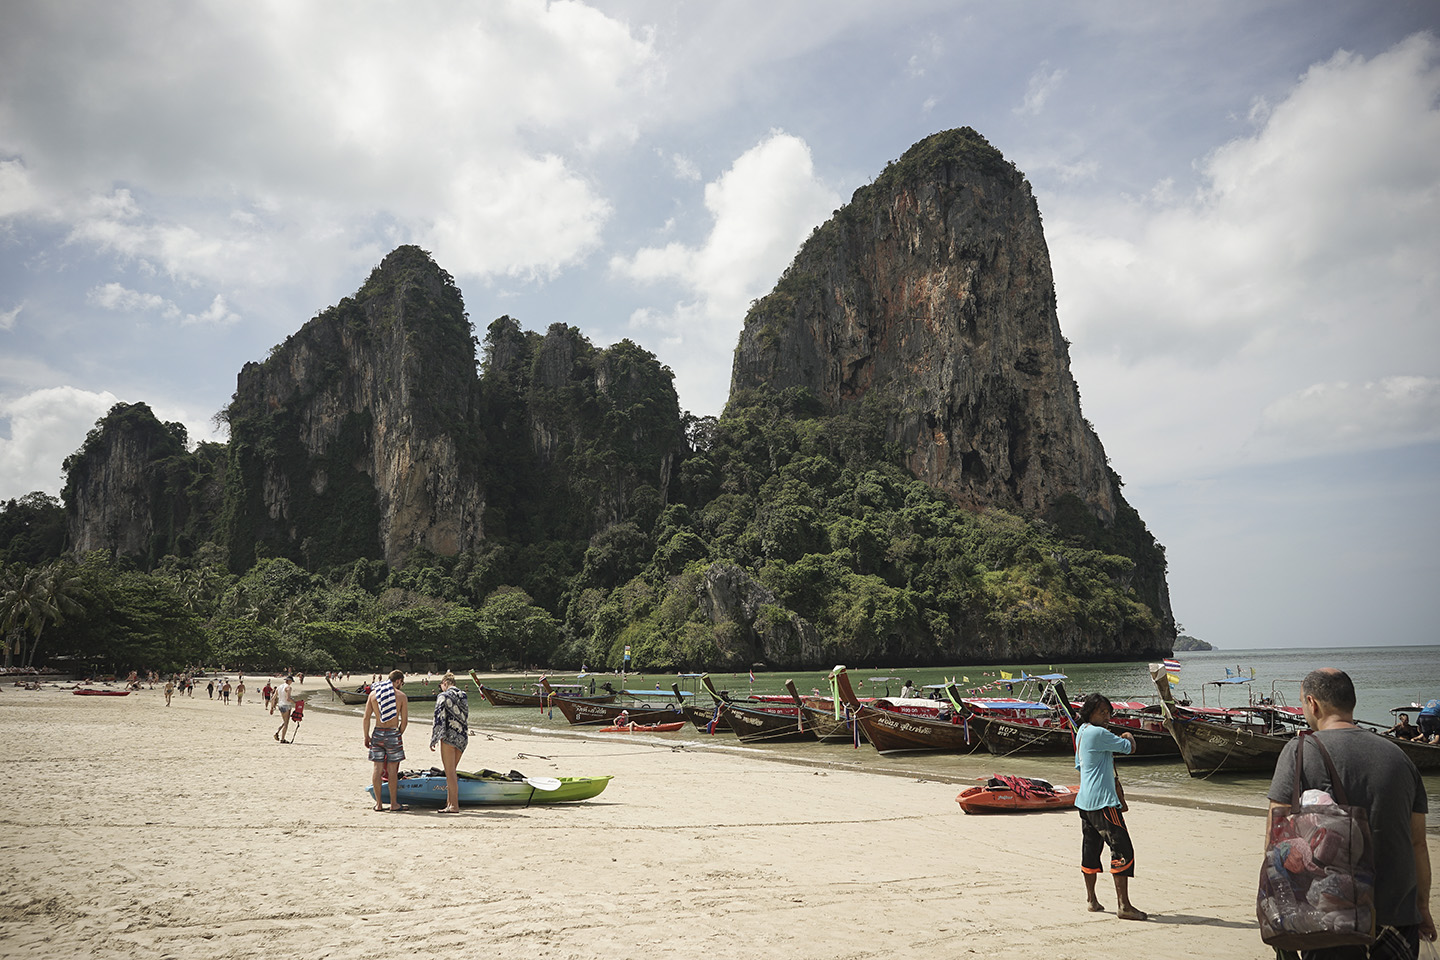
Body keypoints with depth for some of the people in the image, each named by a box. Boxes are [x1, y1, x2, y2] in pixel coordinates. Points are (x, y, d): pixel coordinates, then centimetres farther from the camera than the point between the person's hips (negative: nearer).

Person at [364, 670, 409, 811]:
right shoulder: (401, 696, -3)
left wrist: (366, 736, 12)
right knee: (392, 770, 4)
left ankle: (378, 803, 11)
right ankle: (394, 804, 10)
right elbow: (404, 721, -4)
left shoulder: (373, 693, 5)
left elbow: (366, 718, 3)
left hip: (377, 734, 3)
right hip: (393, 733, -3)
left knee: (377, 768, 7)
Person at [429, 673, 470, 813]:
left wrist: (433, 739, -9)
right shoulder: (464, 696, 13)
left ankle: (454, 806, -4)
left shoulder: (443, 696, -6)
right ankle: (450, 802, 20)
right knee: (452, 771, 17)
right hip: (463, 737, 6)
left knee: (450, 772, -3)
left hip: (449, 737, -6)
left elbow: (439, 718, -11)